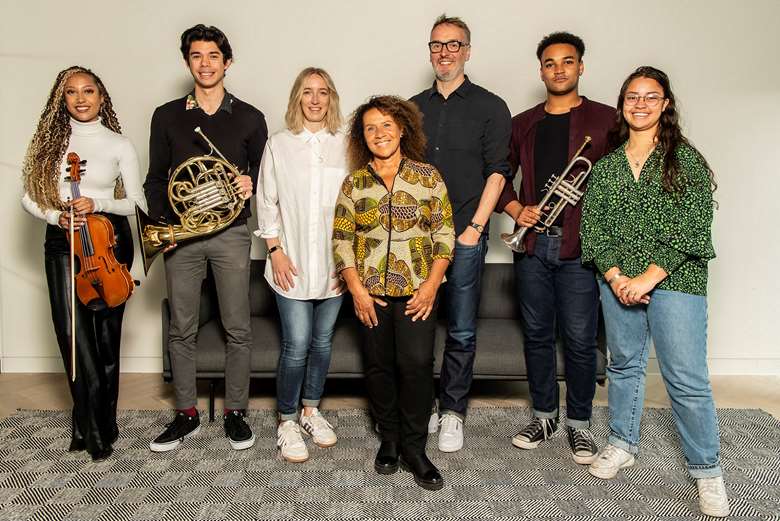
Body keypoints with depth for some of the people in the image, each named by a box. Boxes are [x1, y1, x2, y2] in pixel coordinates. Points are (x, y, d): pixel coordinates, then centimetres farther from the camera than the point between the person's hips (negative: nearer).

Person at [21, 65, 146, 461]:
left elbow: (135, 202, 2)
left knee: (105, 333, 2)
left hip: (109, 240, -1)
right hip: (63, 242, 1)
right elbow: (29, 198, 9)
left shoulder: (119, 144, 3)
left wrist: (98, 203, -15)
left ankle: (90, 424, 18)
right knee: (73, 331, -9)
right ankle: (96, 427, 3)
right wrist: (56, 216, -10)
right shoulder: (50, 140, 7)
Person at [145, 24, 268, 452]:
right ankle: (187, 415, 21)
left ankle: (235, 412, 18)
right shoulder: (167, 116, 8)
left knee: (237, 329, 3)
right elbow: (155, 179, 10)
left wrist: (252, 185, -11)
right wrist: (161, 222, -3)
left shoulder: (249, 118, 5)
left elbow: (264, 175, 11)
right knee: (181, 330, 7)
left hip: (231, 233, -1)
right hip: (181, 235, 1)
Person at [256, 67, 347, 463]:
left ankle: (311, 409, 30)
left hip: (334, 262, 2)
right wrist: (275, 250, -4)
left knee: (322, 341, 11)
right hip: (293, 262, -2)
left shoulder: (344, 145, 5)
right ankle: (286, 422, 15)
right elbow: (266, 201, 4)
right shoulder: (278, 145, 3)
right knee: (296, 345, -3)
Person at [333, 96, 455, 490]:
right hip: (371, 291, 2)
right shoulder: (354, 183, 5)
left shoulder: (428, 177, 2)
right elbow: (342, 239, 2)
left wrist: (431, 284, -9)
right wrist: (356, 289, -6)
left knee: (417, 364, -8)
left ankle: (413, 449, 8)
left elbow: (444, 234, 1)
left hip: (416, 290, -1)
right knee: (379, 366, 8)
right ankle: (389, 439, 26)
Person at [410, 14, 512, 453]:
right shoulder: (414, 108, 14)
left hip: (465, 236, -3)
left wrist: (475, 227, -10)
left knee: (462, 331, 2)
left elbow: (498, 172, -3)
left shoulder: (490, 107, 3)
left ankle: (453, 411, 17)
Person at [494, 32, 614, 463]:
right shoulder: (523, 124, 13)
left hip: (580, 246, -3)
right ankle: (543, 415, 26)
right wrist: (516, 209, 0)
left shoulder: (604, 119, 3)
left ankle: (579, 423, 19)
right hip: (532, 243, 4)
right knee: (537, 334, 11)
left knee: (579, 339, 2)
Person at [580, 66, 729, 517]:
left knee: (687, 378, -2)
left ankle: (707, 471, 15)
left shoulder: (686, 160, -1)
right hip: (617, 283, 4)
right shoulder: (607, 164, 10)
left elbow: (690, 229, -9)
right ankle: (622, 445, 32)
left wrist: (648, 277, -16)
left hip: (674, 281, -3)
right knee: (624, 365, 15)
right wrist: (616, 277, -9)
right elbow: (593, 227, 4)